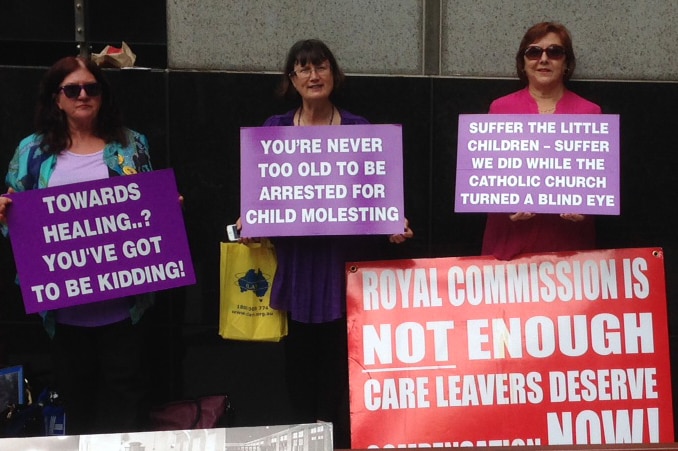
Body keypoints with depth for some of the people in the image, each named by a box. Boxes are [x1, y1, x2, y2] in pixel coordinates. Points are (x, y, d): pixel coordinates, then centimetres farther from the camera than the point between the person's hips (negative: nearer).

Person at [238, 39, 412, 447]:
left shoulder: (359, 129, 4)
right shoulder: (275, 130, 7)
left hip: (346, 257, -1)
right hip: (296, 259, 2)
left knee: (342, 354, -1)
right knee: (301, 352, 7)